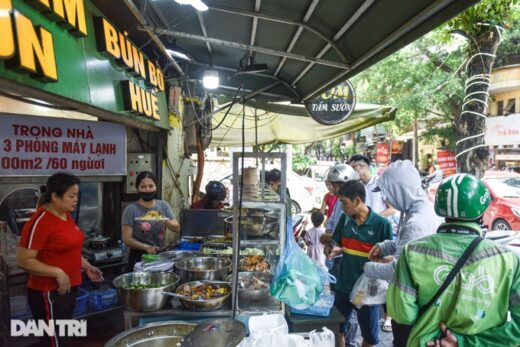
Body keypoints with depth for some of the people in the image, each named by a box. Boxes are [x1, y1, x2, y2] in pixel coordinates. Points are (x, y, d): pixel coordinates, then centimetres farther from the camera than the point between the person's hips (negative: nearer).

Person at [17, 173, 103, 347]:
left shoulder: (66, 215, 6)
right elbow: (23, 260, -21)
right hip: (49, 293, -8)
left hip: (68, 289, 8)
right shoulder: (40, 222, -20)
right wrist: (57, 272, -26)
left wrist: (86, 266, 10)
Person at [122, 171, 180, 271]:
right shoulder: (131, 210, -8)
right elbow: (127, 239, -10)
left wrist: (166, 221, -24)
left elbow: (177, 228, -4)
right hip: (139, 257, -3)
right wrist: (146, 247, -25)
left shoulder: (164, 206, 2)